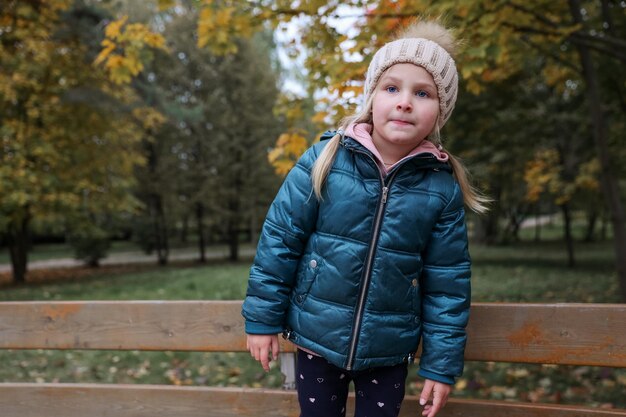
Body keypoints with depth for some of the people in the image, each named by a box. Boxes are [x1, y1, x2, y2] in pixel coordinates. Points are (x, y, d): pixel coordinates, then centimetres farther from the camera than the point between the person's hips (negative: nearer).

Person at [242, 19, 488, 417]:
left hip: (389, 351, 1)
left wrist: (441, 364, -1)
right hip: (317, 338, 0)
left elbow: (448, 282, -3)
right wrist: (263, 318, -3)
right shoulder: (324, 160, -12)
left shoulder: (442, 186, -8)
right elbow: (280, 238, -6)